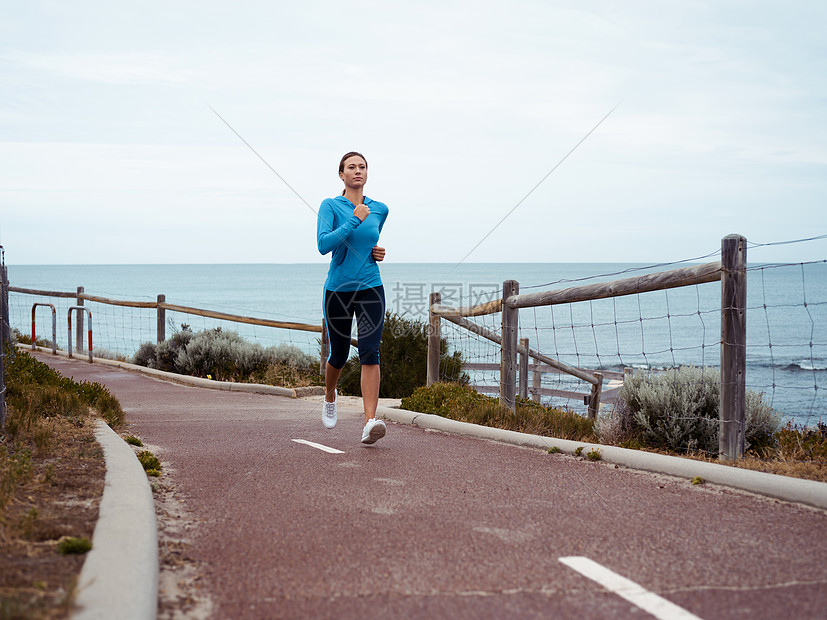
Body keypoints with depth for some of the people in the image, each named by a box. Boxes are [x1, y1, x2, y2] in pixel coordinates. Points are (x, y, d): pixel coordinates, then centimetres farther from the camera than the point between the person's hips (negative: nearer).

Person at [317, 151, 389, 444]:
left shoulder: (379, 209, 7)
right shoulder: (330, 206, -5)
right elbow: (324, 245, -20)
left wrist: (378, 253, 5)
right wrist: (355, 220, -20)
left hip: (370, 288, 1)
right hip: (338, 289, -1)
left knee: (369, 352, -16)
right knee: (339, 355, 13)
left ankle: (370, 423, -25)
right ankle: (330, 396, 46)